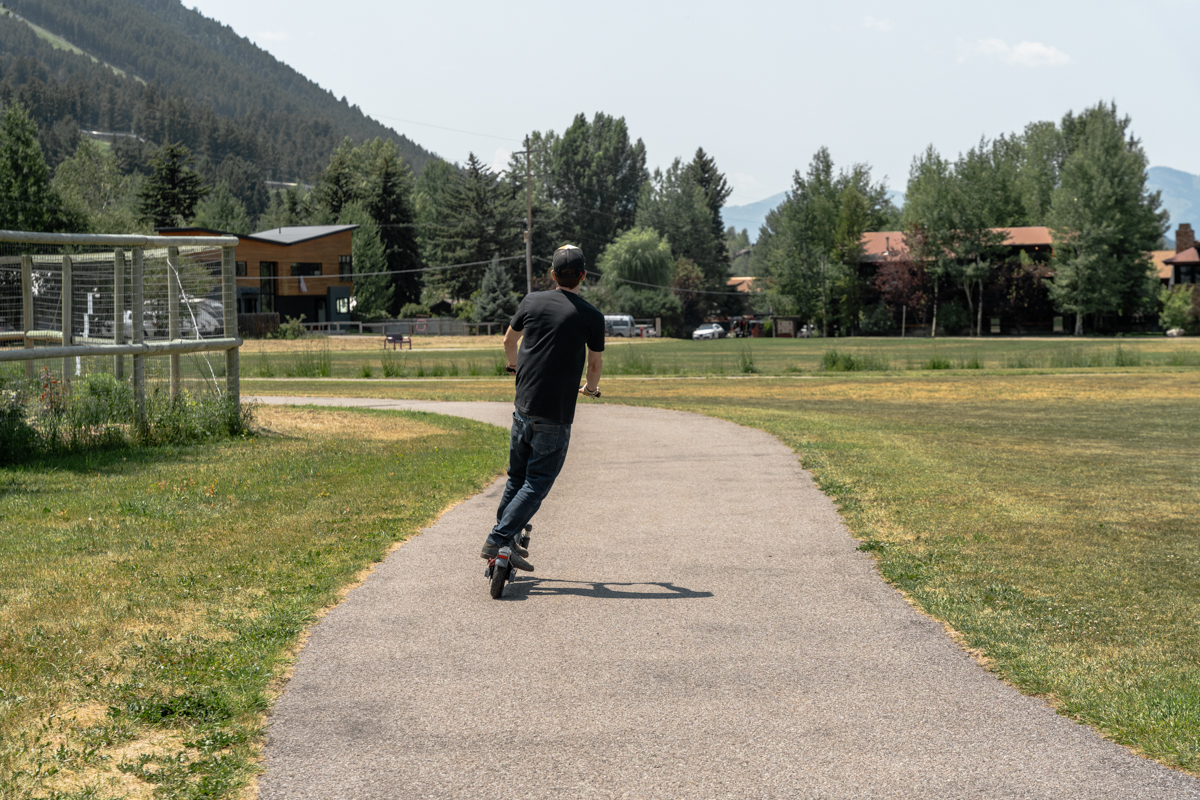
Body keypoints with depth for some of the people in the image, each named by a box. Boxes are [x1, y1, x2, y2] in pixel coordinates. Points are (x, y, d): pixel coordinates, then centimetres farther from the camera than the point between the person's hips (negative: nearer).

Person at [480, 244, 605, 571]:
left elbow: (509, 340, 22)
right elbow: (595, 363, 9)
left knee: (516, 477, 18)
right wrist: (590, 387, 32)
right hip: (556, 416, -4)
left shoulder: (532, 301, 5)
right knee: (537, 483, 1)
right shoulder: (591, 316, -5)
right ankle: (498, 539, -9)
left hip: (523, 407, 4)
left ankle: (507, 540, 23)